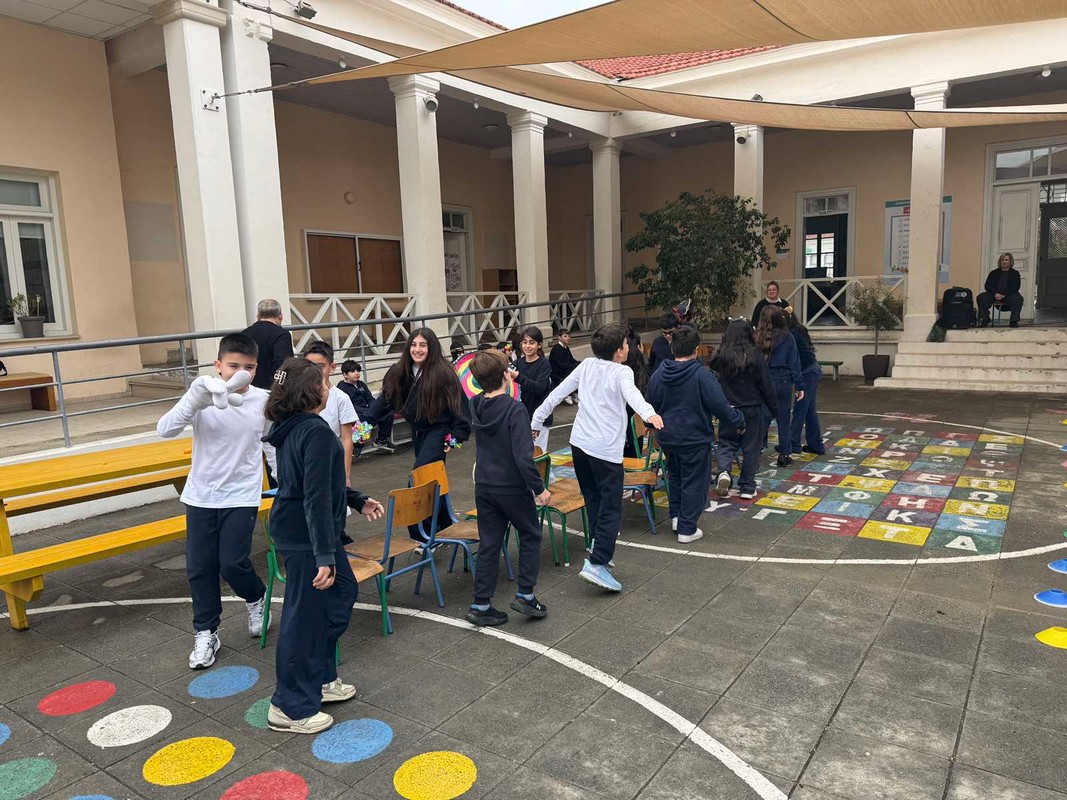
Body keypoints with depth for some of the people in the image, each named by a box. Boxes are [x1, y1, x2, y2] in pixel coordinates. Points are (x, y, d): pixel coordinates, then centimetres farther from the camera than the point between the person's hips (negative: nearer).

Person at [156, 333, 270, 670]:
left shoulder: (262, 401, -9)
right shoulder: (203, 398, -12)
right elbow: (165, 429, -22)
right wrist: (194, 401, -38)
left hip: (241, 497, -1)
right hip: (201, 496, 1)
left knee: (232, 563, -5)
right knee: (199, 567, 8)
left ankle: (256, 598, 29)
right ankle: (205, 633, 27)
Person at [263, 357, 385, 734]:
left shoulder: (293, 427, 9)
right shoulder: (316, 431, -22)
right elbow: (316, 497, -26)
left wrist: (359, 501, 22)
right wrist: (324, 556, -26)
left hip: (294, 529, 10)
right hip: (306, 536, -10)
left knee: (342, 592, 22)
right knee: (305, 616, 2)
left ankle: (320, 679, 34)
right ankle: (289, 708, 18)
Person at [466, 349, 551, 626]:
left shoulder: (476, 406, -3)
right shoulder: (515, 409, -23)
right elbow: (523, 456, -26)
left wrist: (505, 383, 14)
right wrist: (539, 488, -17)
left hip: (484, 487, 6)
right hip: (512, 488, -6)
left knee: (488, 544, 14)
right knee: (530, 536, 17)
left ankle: (481, 605, 18)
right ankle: (525, 595, 18)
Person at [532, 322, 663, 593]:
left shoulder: (586, 366, 8)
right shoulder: (621, 373, -9)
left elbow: (557, 393, 11)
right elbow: (631, 393, -32)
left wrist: (536, 421, 21)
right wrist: (649, 413, -51)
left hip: (579, 442, 7)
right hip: (606, 449, -7)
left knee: (593, 498, 24)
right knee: (611, 507, -4)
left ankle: (600, 539, 42)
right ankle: (596, 564, -13)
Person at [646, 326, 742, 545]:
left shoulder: (658, 375, -1)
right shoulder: (701, 375, -18)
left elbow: (650, 405, 10)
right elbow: (719, 406, -17)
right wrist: (738, 420, 0)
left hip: (667, 438, 5)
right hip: (695, 439, -5)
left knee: (675, 476, 25)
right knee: (694, 483, 5)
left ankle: (676, 516, 29)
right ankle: (687, 530, 9)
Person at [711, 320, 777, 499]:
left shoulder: (722, 356, -8)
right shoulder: (755, 356, -9)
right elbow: (767, 386, -3)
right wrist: (774, 409, 5)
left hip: (728, 409, 1)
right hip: (752, 409, -1)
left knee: (726, 443, 14)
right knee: (751, 448, 9)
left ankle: (724, 471, -12)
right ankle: (747, 488, 15)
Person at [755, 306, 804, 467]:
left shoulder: (757, 337, -4)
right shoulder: (787, 337, -6)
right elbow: (794, 363, -3)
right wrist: (799, 386, 2)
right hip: (782, 382, -1)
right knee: (784, 418, 8)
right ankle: (784, 454, 12)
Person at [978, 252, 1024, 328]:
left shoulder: (1015, 273, 10)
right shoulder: (994, 273, 17)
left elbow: (1015, 287, -2)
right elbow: (987, 286, 6)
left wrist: (1003, 295, -18)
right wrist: (995, 294, -14)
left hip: (1008, 296, -2)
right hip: (994, 295, 2)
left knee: (1018, 298, -33)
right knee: (981, 297, -25)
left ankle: (1013, 321, -27)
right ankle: (984, 319, -20)